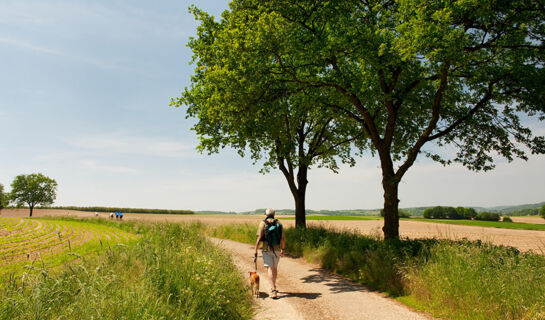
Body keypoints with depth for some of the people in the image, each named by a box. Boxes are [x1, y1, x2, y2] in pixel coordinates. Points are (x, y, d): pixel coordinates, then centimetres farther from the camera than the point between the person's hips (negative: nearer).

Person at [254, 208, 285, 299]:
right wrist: (283, 249, 15)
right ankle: (273, 287, 34)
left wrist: (256, 250, -3)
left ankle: (273, 290, -15)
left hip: (267, 249, -3)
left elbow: (259, 238, -11)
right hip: (277, 249, 4)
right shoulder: (278, 223, 4)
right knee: (275, 268, 19)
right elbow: (282, 239, 4)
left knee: (270, 269, -5)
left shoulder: (263, 223, -6)